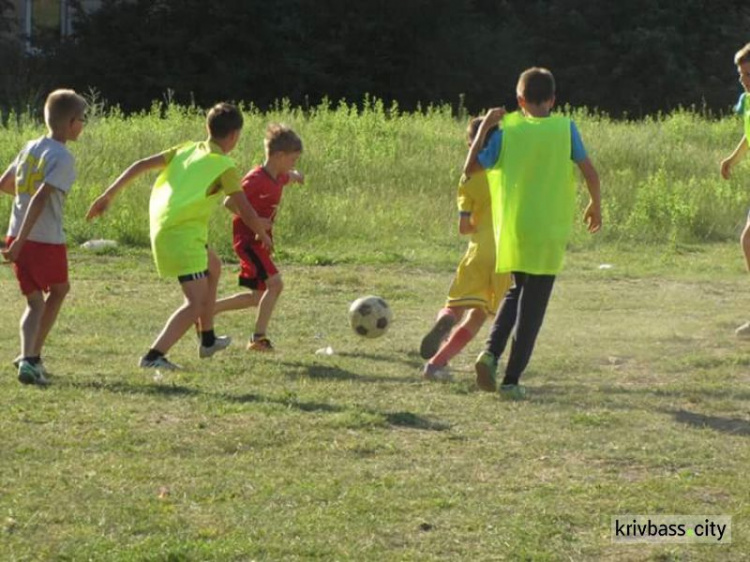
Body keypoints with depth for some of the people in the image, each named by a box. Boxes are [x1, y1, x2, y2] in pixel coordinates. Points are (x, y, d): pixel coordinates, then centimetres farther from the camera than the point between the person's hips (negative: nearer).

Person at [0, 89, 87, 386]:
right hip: (47, 240, -6)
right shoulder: (62, 158, -14)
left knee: (34, 302, 12)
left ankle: (28, 357, -10)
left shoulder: (30, 148, 8)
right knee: (58, 290, 20)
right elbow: (40, 199, -23)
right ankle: (32, 357, 18)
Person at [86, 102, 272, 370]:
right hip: (183, 234, -9)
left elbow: (140, 165, 10)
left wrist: (108, 195, 13)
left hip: (163, 226, 9)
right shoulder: (225, 167, -6)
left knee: (213, 267, 31)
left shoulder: (186, 150, 14)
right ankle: (154, 356, -25)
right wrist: (263, 235, 13)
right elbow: (245, 211, -6)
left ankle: (208, 340, 40)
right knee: (197, 302, -11)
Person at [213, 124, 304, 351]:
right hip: (248, 238, -10)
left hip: (260, 239, 10)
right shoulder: (256, 179, -20)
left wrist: (294, 175, 17)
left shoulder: (278, 177, 8)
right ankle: (258, 338, -18)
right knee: (274, 283, -20)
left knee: (259, 297, 12)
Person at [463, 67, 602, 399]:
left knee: (517, 292, 22)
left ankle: (491, 351, -1)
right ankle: (511, 381, 1)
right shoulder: (565, 129, -2)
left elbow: (471, 168, 3)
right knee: (533, 306, 4)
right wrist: (595, 206, 14)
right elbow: (589, 172, -3)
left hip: (512, 231, 2)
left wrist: (484, 128, 12)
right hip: (549, 233, -2)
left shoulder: (506, 131, -1)